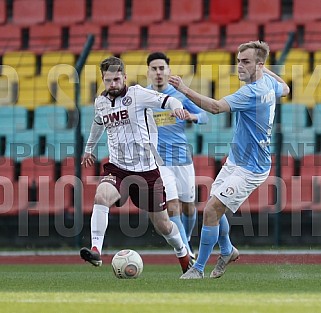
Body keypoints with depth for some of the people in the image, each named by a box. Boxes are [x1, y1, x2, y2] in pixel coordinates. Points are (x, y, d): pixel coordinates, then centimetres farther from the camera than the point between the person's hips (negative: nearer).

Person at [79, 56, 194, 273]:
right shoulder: (100, 102, 7)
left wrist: (176, 107, -40)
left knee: (162, 225, 9)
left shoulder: (137, 94, -8)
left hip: (147, 170, -3)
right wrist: (89, 148, 43)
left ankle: (183, 254, 38)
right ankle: (96, 250, -34)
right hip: (117, 168, 3)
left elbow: (168, 101, -16)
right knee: (101, 196, -31)